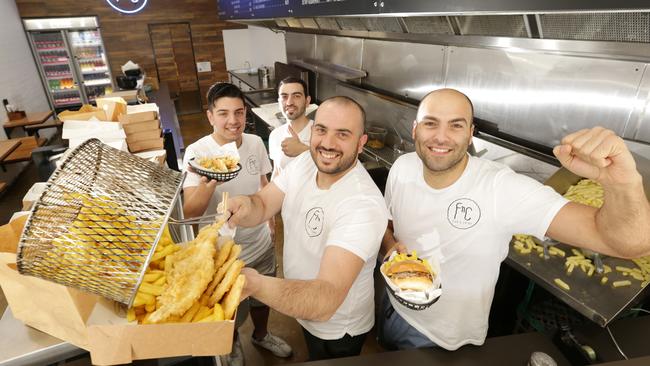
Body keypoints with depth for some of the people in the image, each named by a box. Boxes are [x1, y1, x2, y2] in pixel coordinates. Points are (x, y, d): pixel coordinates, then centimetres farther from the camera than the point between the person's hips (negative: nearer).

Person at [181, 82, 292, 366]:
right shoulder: (197, 152, -22)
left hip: (262, 244, 4)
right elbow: (189, 212, -27)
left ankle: (261, 335, 57)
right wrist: (208, 184, -46)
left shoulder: (256, 143, -10)